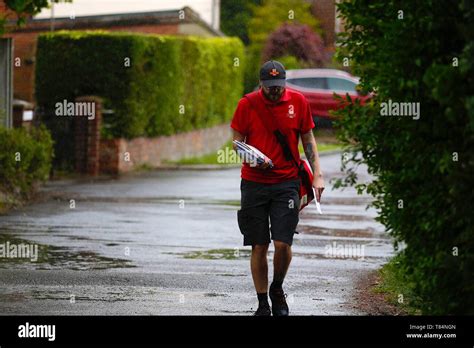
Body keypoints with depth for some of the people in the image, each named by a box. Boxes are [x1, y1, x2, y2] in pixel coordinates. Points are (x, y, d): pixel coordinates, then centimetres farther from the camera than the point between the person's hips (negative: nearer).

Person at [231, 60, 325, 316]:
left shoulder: (298, 101, 1)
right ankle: (262, 303, 13)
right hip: (253, 183, 0)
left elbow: (308, 139, 10)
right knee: (258, 246, 1)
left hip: (287, 182, 0)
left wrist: (317, 175, 2)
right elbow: (237, 141, 5)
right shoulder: (247, 104, -2)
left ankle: (277, 290, 18)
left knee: (283, 243, -9)